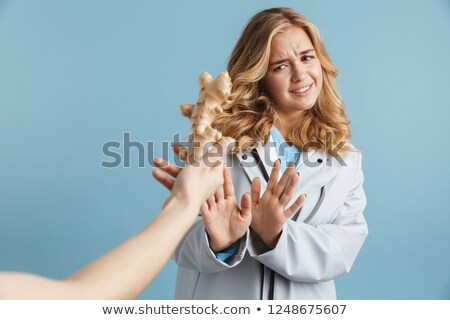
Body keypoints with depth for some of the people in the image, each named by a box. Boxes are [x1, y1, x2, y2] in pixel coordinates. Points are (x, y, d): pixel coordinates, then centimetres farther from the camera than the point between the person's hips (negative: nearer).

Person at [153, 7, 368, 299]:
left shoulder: (344, 158, -2)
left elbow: (345, 247, -12)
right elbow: (180, 237, -13)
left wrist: (274, 236, -28)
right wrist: (218, 241, -33)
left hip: (301, 302, 2)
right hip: (216, 297, -2)